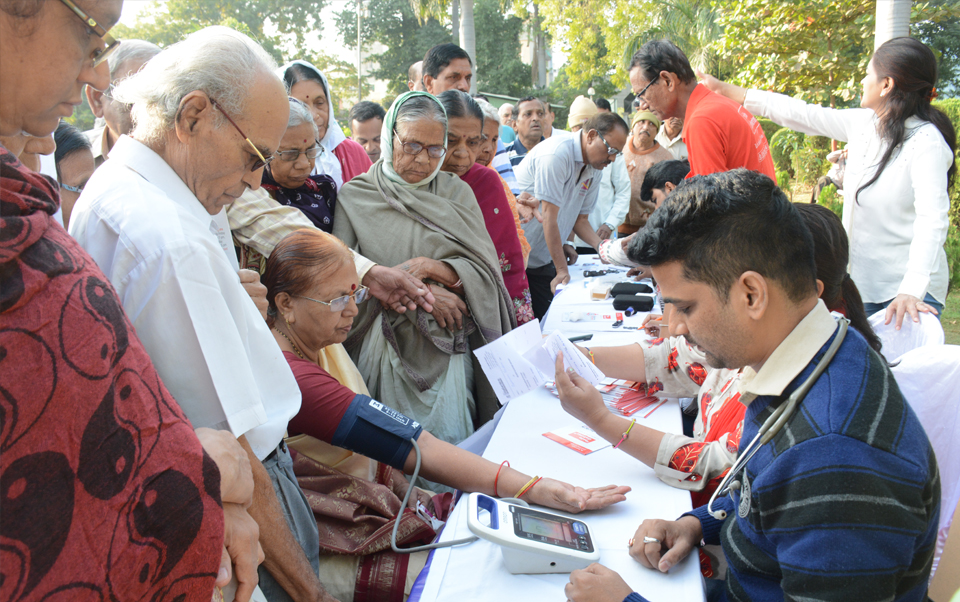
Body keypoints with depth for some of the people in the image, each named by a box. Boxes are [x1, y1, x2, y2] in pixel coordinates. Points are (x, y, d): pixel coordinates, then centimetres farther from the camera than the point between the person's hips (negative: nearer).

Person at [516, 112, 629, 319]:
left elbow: (581, 218, 13)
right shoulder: (556, 154, -20)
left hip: (544, 260, 8)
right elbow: (549, 217, -22)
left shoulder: (594, 168, 6)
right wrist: (562, 270, -20)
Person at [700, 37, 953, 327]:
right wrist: (724, 89, 18)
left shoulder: (926, 142, -16)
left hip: (909, 286, -7)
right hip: (862, 281, 7)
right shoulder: (863, 123, 5)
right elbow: (800, 114, 14)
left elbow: (932, 220, -25)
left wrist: (911, 291, -37)